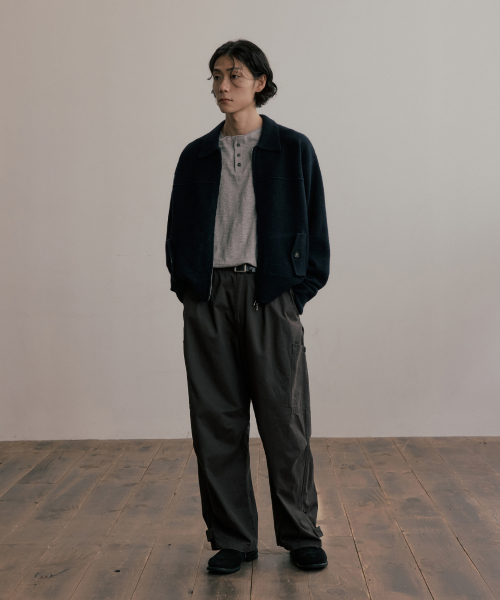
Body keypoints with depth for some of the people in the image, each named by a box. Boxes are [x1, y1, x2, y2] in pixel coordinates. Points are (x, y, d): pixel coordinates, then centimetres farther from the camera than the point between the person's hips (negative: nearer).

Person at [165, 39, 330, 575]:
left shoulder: (292, 149, 5)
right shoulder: (196, 156, 13)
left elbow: (314, 225, 5)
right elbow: (178, 227, 16)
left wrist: (301, 289, -4)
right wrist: (184, 285, 4)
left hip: (271, 295, -3)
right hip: (208, 298, 3)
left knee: (284, 418, 0)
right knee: (216, 421, 4)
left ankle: (301, 537, 16)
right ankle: (232, 539, 17)